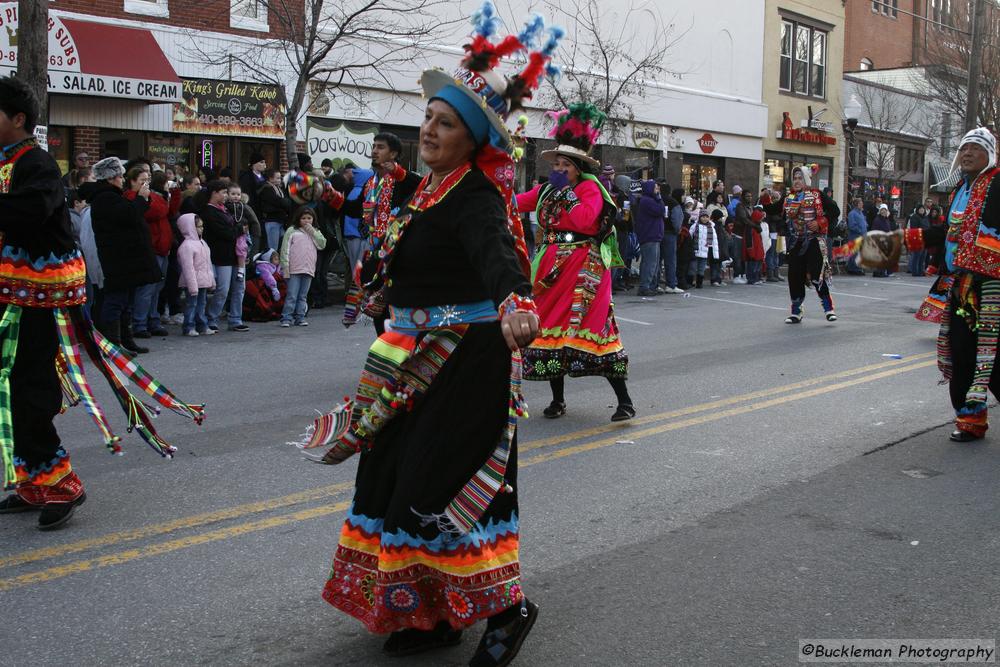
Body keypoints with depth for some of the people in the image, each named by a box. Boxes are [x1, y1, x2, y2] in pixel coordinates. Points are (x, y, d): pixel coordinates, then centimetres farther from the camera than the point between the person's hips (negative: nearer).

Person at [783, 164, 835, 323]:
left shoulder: (816, 195, -2)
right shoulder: (789, 198, 12)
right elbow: (784, 218, 19)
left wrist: (819, 223, -19)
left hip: (814, 241, -5)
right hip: (796, 243, 5)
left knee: (817, 275, -11)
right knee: (795, 276, 3)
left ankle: (829, 308, 2)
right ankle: (796, 312, 13)